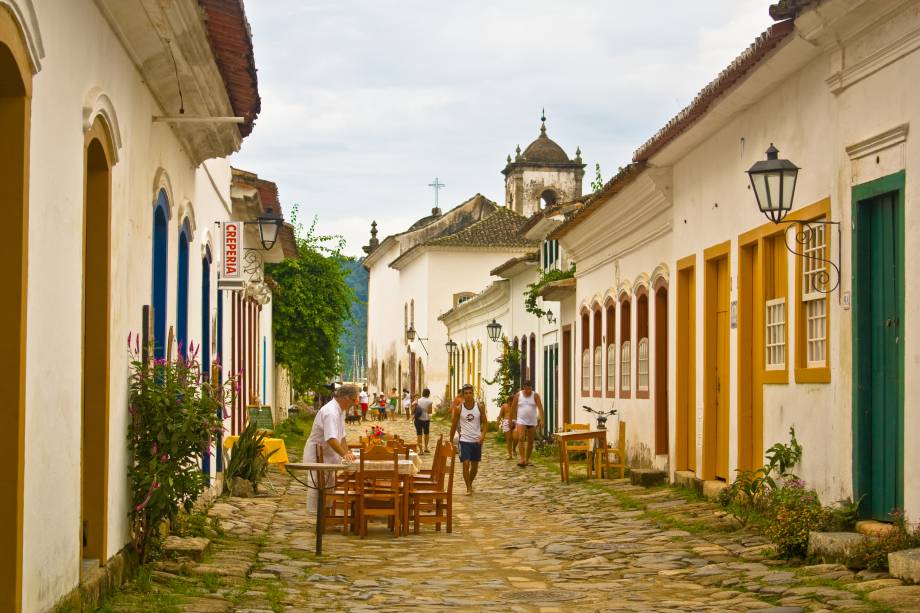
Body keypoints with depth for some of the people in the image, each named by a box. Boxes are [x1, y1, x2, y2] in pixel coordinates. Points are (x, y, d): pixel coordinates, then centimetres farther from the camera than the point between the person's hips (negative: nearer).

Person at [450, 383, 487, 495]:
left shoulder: (479, 407, -3)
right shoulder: (459, 408, -5)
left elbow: (484, 422, 2)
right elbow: (454, 425, 4)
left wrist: (483, 434, -15)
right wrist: (451, 441, 7)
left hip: (477, 440, 2)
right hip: (465, 440, -2)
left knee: (475, 465, 11)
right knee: (466, 464, -13)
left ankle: (470, 484, 33)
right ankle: (468, 488, -5)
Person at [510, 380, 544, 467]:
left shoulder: (535, 395, -3)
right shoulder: (518, 395, -1)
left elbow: (540, 408, -12)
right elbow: (513, 408, 6)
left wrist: (541, 420, -24)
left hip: (532, 422, 1)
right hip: (521, 421, -1)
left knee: (530, 441, 6)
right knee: (521, 439, -19)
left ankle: (527, 459, 20)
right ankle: (522, 459, -25)